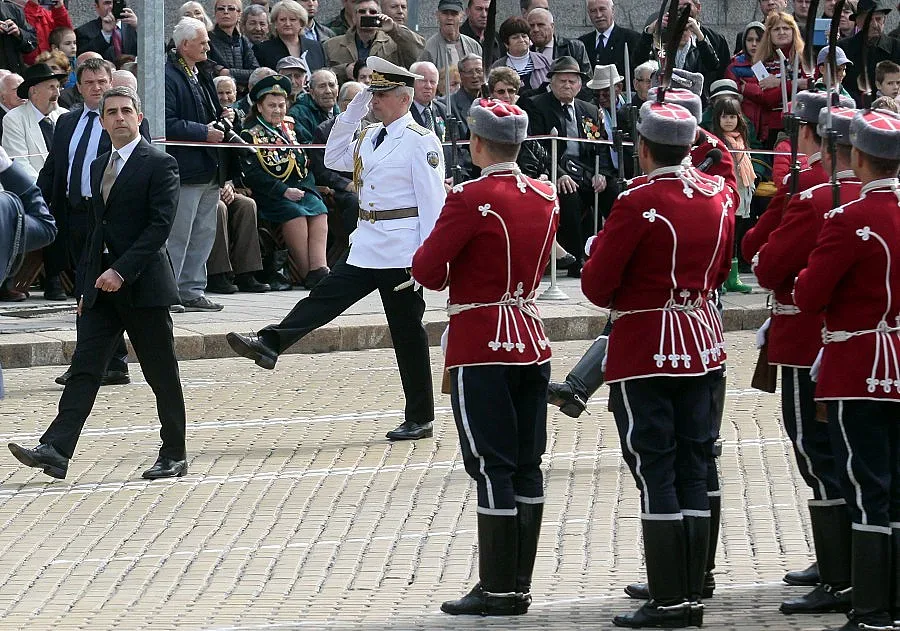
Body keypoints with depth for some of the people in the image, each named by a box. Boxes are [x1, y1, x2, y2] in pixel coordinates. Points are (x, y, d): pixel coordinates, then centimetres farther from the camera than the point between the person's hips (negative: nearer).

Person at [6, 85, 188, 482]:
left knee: (162, 374, 3)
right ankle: (55, 451, -13)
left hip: (141, 285, -6)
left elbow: (160, 225, -15)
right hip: (102, 286, 6)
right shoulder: (99, 167, 16)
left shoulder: (159, 164, -7)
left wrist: (122, 271, -22)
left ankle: (174, 455, 12)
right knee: (84, 367, -4)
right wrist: (88, 285, 17)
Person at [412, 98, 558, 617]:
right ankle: (520, 585, 14)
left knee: (492, 468, -4)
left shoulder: (472, 200, -16)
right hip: (532, 342, 7)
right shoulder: (545, 197, 6)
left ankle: (497, 591, -2)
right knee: (527, 466, 9)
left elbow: (426, 271, -15)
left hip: (482, 349, -7)